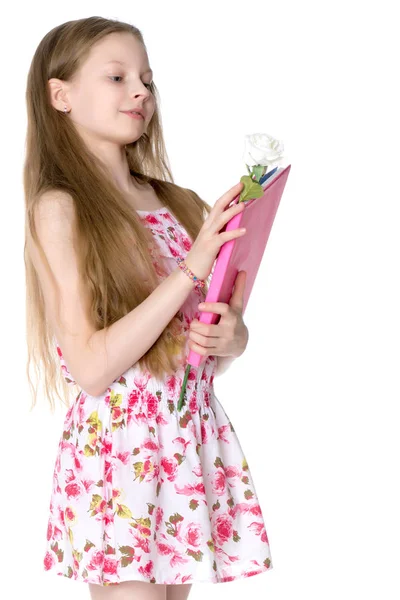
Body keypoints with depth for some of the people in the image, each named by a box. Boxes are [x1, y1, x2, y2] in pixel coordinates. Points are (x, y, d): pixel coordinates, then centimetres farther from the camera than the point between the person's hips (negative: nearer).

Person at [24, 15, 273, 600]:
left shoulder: (179, 204, 9)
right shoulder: (59, 209, -8)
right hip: (118, 446, -5)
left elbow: (227, 332, 18)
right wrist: (192, 267, -18)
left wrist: (230, 337, -7)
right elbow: (90, 367, -15)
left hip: (195, 438, 6)